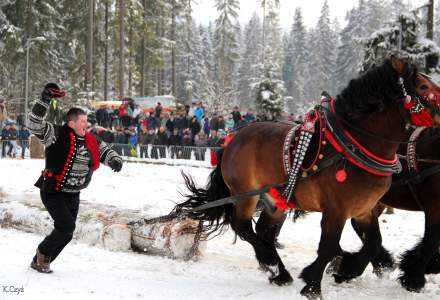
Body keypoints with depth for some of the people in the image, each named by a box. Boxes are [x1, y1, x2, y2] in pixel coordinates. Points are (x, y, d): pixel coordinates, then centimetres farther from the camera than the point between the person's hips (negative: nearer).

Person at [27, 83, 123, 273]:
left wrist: (114, 160, -9)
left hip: (73, 195, 7)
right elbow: (34, 124, -25)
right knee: (66, 226, -18)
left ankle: (40, 262, 24)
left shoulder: (89, 140, 5)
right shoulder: (58, 135, -15)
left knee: (67, 233, 8)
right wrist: (45, 100, -34)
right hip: (53, 192, -7)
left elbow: (104, 151, 14)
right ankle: (43, 253, 8)